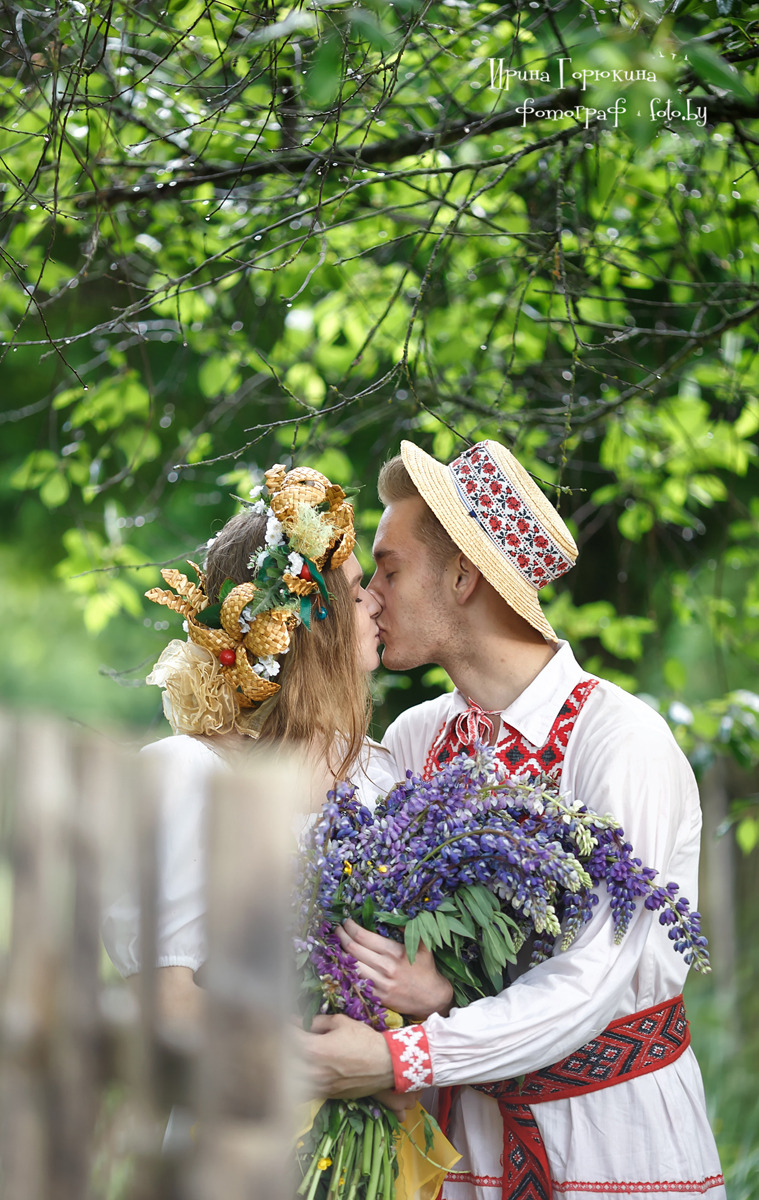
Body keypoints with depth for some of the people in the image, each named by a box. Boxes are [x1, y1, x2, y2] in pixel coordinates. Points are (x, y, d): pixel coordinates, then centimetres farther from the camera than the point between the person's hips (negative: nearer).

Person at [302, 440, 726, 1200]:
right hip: (468, 1132, 5)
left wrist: (396, 1060, -30)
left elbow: (595, 980, -25)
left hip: (621, 1137, -5)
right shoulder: (413, 740, 2)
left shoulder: (621, 739, -18)